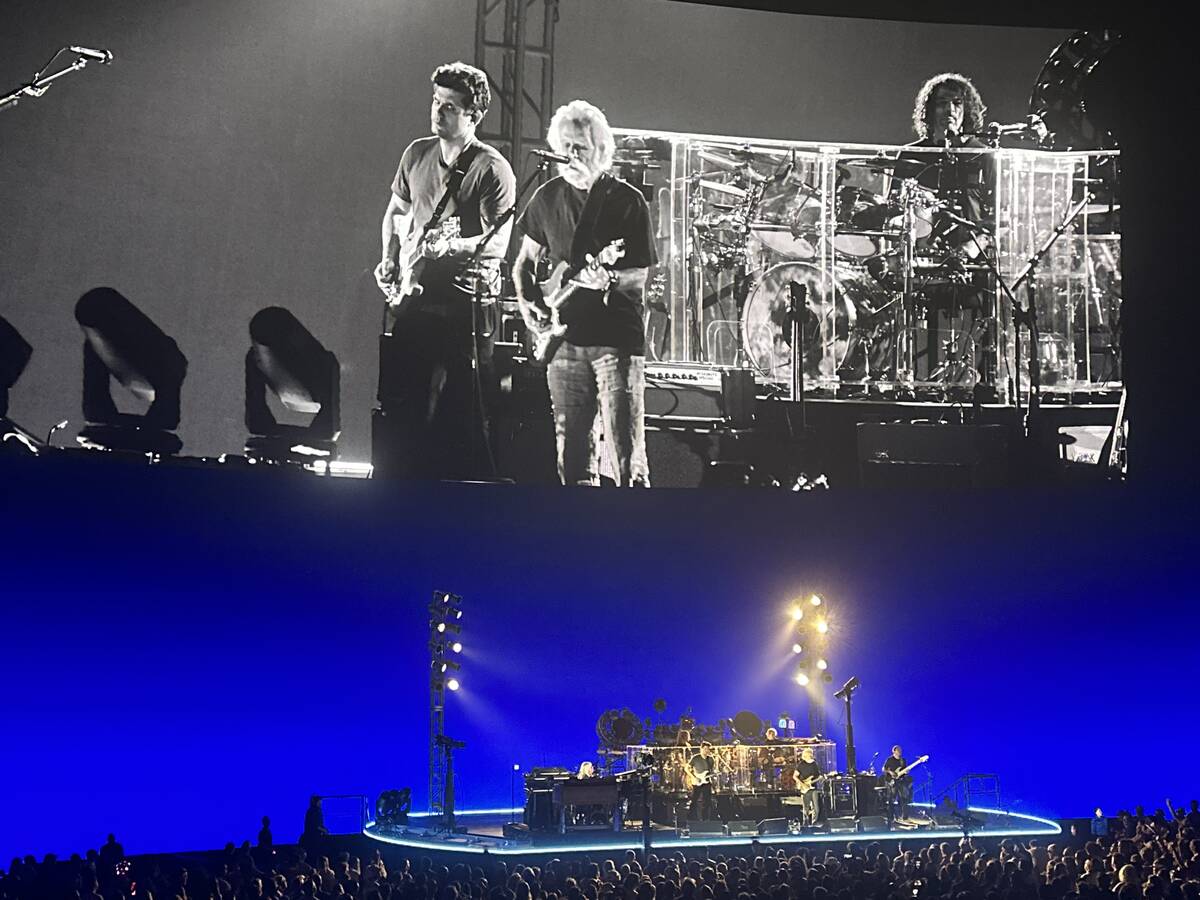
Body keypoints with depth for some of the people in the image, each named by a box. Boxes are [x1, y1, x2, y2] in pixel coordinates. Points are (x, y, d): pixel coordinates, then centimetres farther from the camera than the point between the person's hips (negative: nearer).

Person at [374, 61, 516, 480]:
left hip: (463, 302, -6)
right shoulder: (417, 154, 11)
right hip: (411, 295, 6)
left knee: (464, 414, -5)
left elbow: (497, 242, -13)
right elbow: (395, 211, 24)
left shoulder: (492, 169, -8)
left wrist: (451, 246, -27)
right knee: (402, 403, 8)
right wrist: (389, 260, 10)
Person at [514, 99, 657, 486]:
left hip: (616, 338, -4)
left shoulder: (627, 201, -3)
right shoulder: (548, 197, 10)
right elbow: (525, 260, 20)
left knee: (626, 454, -9)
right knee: (571, 454, 7)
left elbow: (638, 277, -4)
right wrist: (527, 301, 4)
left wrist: (607, 280, -23)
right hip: (565, 338, 4)